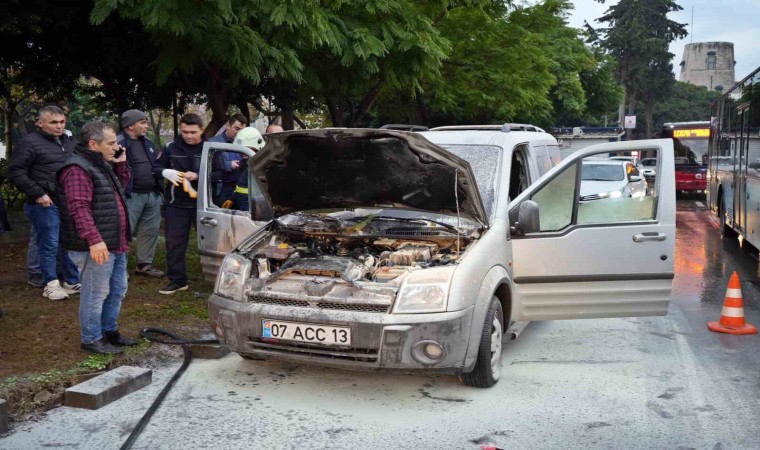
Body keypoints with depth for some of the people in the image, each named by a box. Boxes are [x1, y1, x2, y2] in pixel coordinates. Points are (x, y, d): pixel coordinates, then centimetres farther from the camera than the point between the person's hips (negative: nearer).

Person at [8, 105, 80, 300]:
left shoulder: (69, 142, 14)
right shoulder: (30, 142, -8)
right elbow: (15, 171, -12)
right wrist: (37, 194, -16)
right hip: (46, 204, -7)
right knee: (49, 245, -1)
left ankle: (73, 281, 22)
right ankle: (51, 285, 10)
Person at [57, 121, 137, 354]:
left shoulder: (102, 165, 16)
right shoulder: (77, 169, -18)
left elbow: (122, 185, 30)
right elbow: (79, 208, -26)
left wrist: (121, 164, 13)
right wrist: (94, 240, -33)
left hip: (115, 244, 10)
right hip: (96, 247, -10)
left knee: (117, 290, 18)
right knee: (96, 294, -2)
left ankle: (109, 330, 32)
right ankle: (91, 340, 10)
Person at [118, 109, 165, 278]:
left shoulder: (147, 143, 17)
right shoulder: (119, 143, -10)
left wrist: (160, 188, 16)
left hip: (153, 195, 8)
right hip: (131, 196, -8)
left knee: (150, 231, 12)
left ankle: (145, 264, 23)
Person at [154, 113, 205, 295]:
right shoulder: (171, 148, 3)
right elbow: (156, 168, 10)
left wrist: (198, 176, -21)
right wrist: (166, 172, -14)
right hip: (176, 204, 2)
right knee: (174, 242, 6)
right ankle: (177, 281, 17)